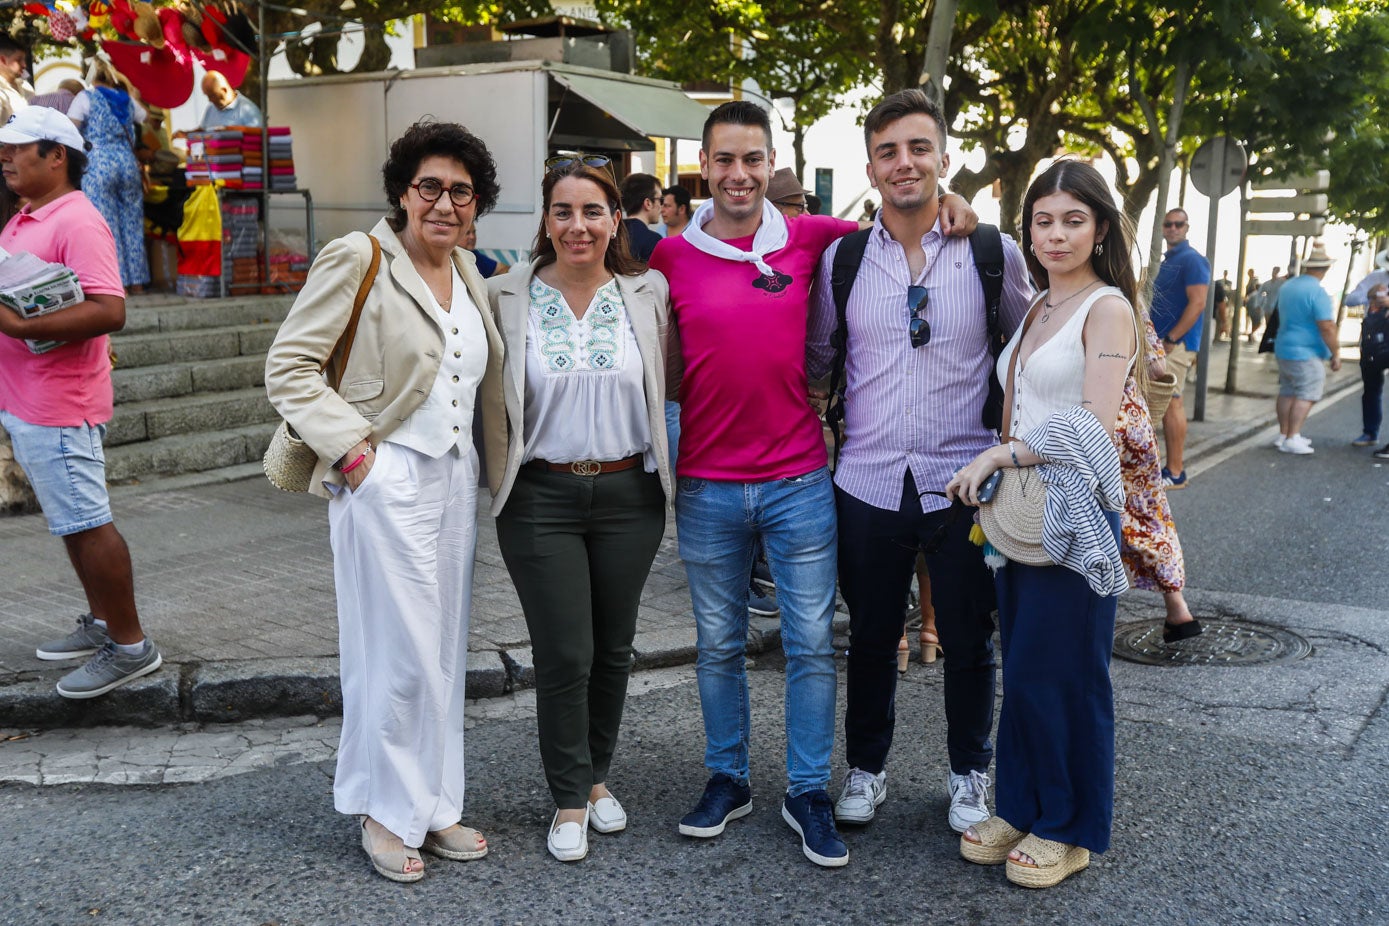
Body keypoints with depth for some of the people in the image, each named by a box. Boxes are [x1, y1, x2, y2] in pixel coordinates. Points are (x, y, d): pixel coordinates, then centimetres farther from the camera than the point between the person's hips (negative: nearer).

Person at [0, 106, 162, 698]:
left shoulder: (77, 221, -15)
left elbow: (109, 311, -26)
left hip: (58, 409, -10)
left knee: (87, 525, -4)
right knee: (71, 522, 17)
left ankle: (130, 647, 5)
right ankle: (101, 622, 29)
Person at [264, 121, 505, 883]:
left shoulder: (467, 272, 11)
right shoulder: (356, 260, -9)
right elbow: (288, 368, -11)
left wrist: (493, 465, 13)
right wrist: (351, 449, -16)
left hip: (454, 476, 7)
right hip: (385, 480, -7)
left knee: (444, 650, 13)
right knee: (401, 655, -2)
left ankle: (434, 805, 26)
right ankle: (387, 813, 16)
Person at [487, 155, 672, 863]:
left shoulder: (648, 295, 2)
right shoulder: (508, 298, -2)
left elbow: (666, 383, 10)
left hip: (629, 493, 2)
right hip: (542, 497, -2)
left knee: (613, 649, 13)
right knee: (563, 655, 0)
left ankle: (596, 777, 35)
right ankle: (569, 801, 20)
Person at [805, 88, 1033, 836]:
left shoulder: (995, 254, -2)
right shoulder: (841, 258, 2)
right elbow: (813, 359, 11)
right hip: (868, 484, 1)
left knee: (968, 642, 12)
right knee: (871, 639, 15)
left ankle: (970, 774, 34)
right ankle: (866, 767, 35)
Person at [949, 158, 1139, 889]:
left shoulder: (1107, 309, -8)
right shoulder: (1036, 309, 14)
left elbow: (1095, 425, -18)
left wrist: (998, 455, -16)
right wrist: (996, 478, 4)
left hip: (1074, 513, -7)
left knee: (1061, 674, 1)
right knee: (1021, 669, 12)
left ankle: (1070, 828, 17)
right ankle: (1021, 808, 25)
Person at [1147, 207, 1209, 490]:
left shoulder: (1191, 260, -10)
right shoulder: (1168, 260, 19)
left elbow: (1197, 303, -18)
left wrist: (1171, 339, -19)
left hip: (1176, 344, -9)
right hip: (1163, 343, 9)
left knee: (1170, 403, -10)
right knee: (1169, 403, 12)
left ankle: (1175, 473, -8)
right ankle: (1174, 464, 18)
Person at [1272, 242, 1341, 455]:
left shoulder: (1287, 286, 9)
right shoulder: (1317, 292, -18)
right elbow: (1327, 327, -20)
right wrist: (1336, 354, -12)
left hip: (1283, 349, 9)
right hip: (1306, 353, -9)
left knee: (1287, 392, 14)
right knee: (1306, 395, -5)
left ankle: (1284, 435, 18)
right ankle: (1292, 439, -10)